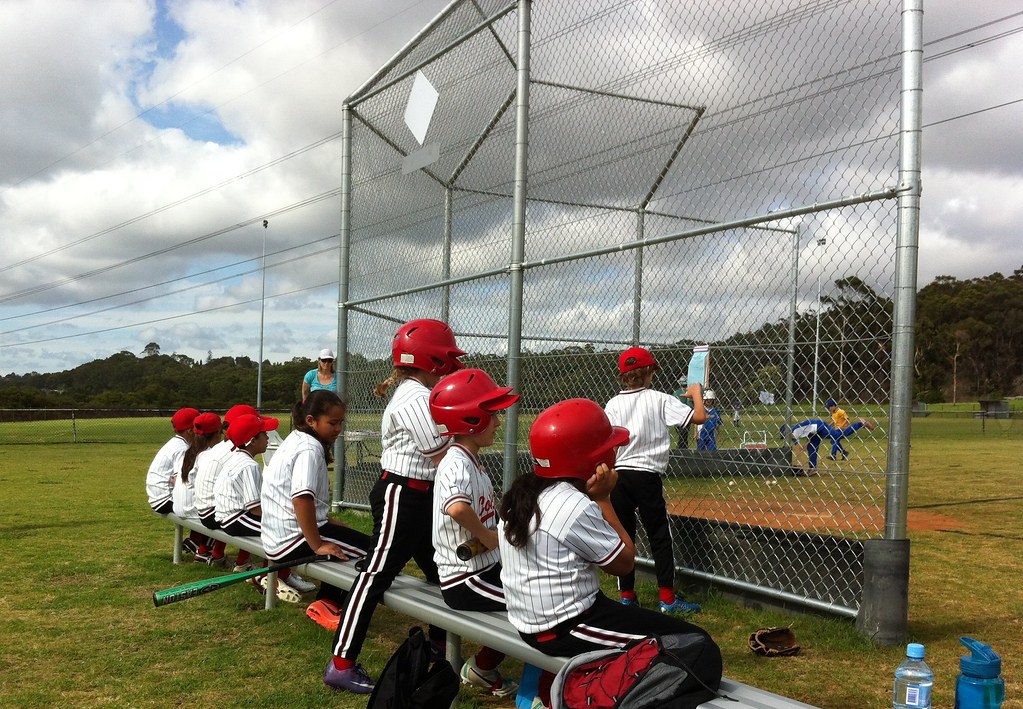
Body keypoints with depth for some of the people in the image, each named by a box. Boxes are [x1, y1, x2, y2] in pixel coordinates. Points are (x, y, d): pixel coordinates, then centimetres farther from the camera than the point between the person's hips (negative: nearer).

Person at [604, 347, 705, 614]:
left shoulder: (613, 404, 3)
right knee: (660, 536, 4)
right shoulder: (659, 400, -5)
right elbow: (698, 417, -8)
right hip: (647, 476, -3)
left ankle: (627, 596, 15)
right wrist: (697, 392, 10)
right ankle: (668, 598, 5)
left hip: (618, 475, 3)